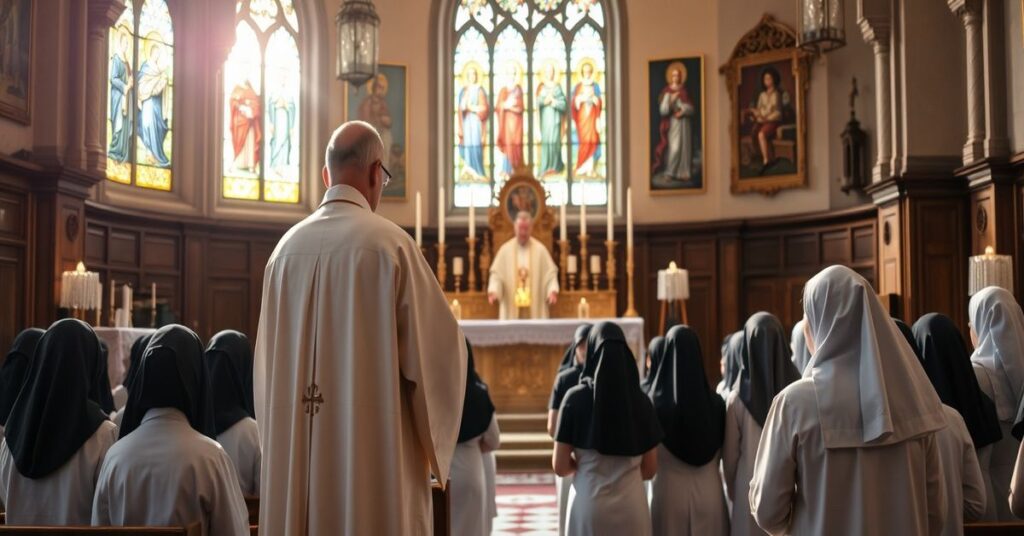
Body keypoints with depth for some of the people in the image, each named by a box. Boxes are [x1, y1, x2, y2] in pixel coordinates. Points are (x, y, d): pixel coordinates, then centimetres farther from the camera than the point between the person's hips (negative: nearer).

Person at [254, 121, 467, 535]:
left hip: (297, 451, 5)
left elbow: (267, 361, 12)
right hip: (376, 451, -5)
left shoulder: (287, 247, 4)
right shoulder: (390, 243, -10)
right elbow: (438, 348, -9)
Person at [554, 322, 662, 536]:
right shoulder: (641, 400, 1)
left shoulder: (576, 397, -6)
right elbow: (650, 469, 6)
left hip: (589, 506, -2)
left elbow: (560, 466, -4)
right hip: (632, 506, 2)